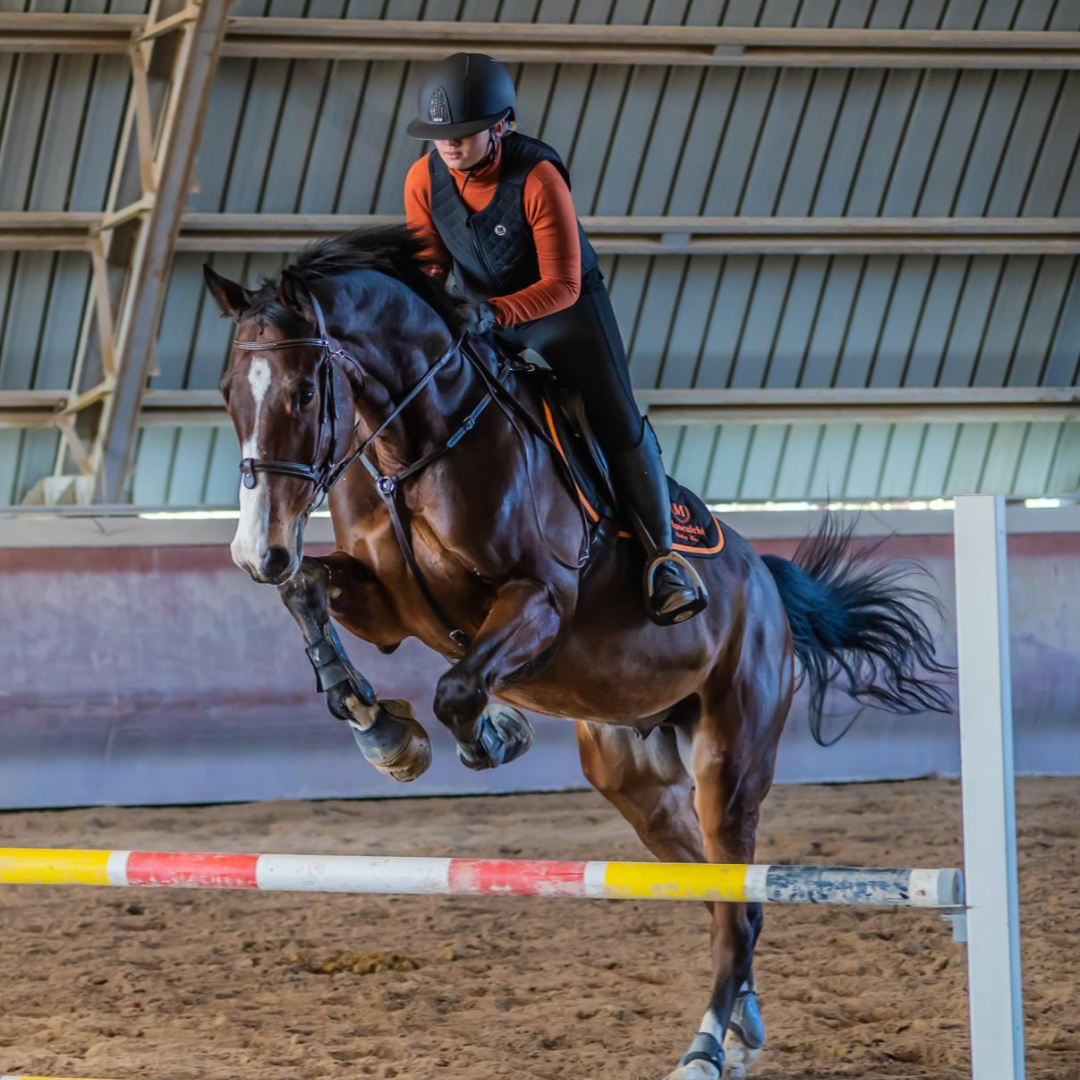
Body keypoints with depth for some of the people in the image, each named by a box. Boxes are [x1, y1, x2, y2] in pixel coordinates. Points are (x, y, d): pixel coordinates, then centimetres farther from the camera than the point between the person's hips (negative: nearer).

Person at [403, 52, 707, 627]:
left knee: (617, 424, -10)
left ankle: (662, 553, 2)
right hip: (480, 311, 4)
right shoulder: (424, 180, -18)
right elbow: (428, 265, -4)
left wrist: (494, 314, -45)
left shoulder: (538, 178, -31)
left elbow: (561, 285, -30)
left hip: (563, 304, -4)